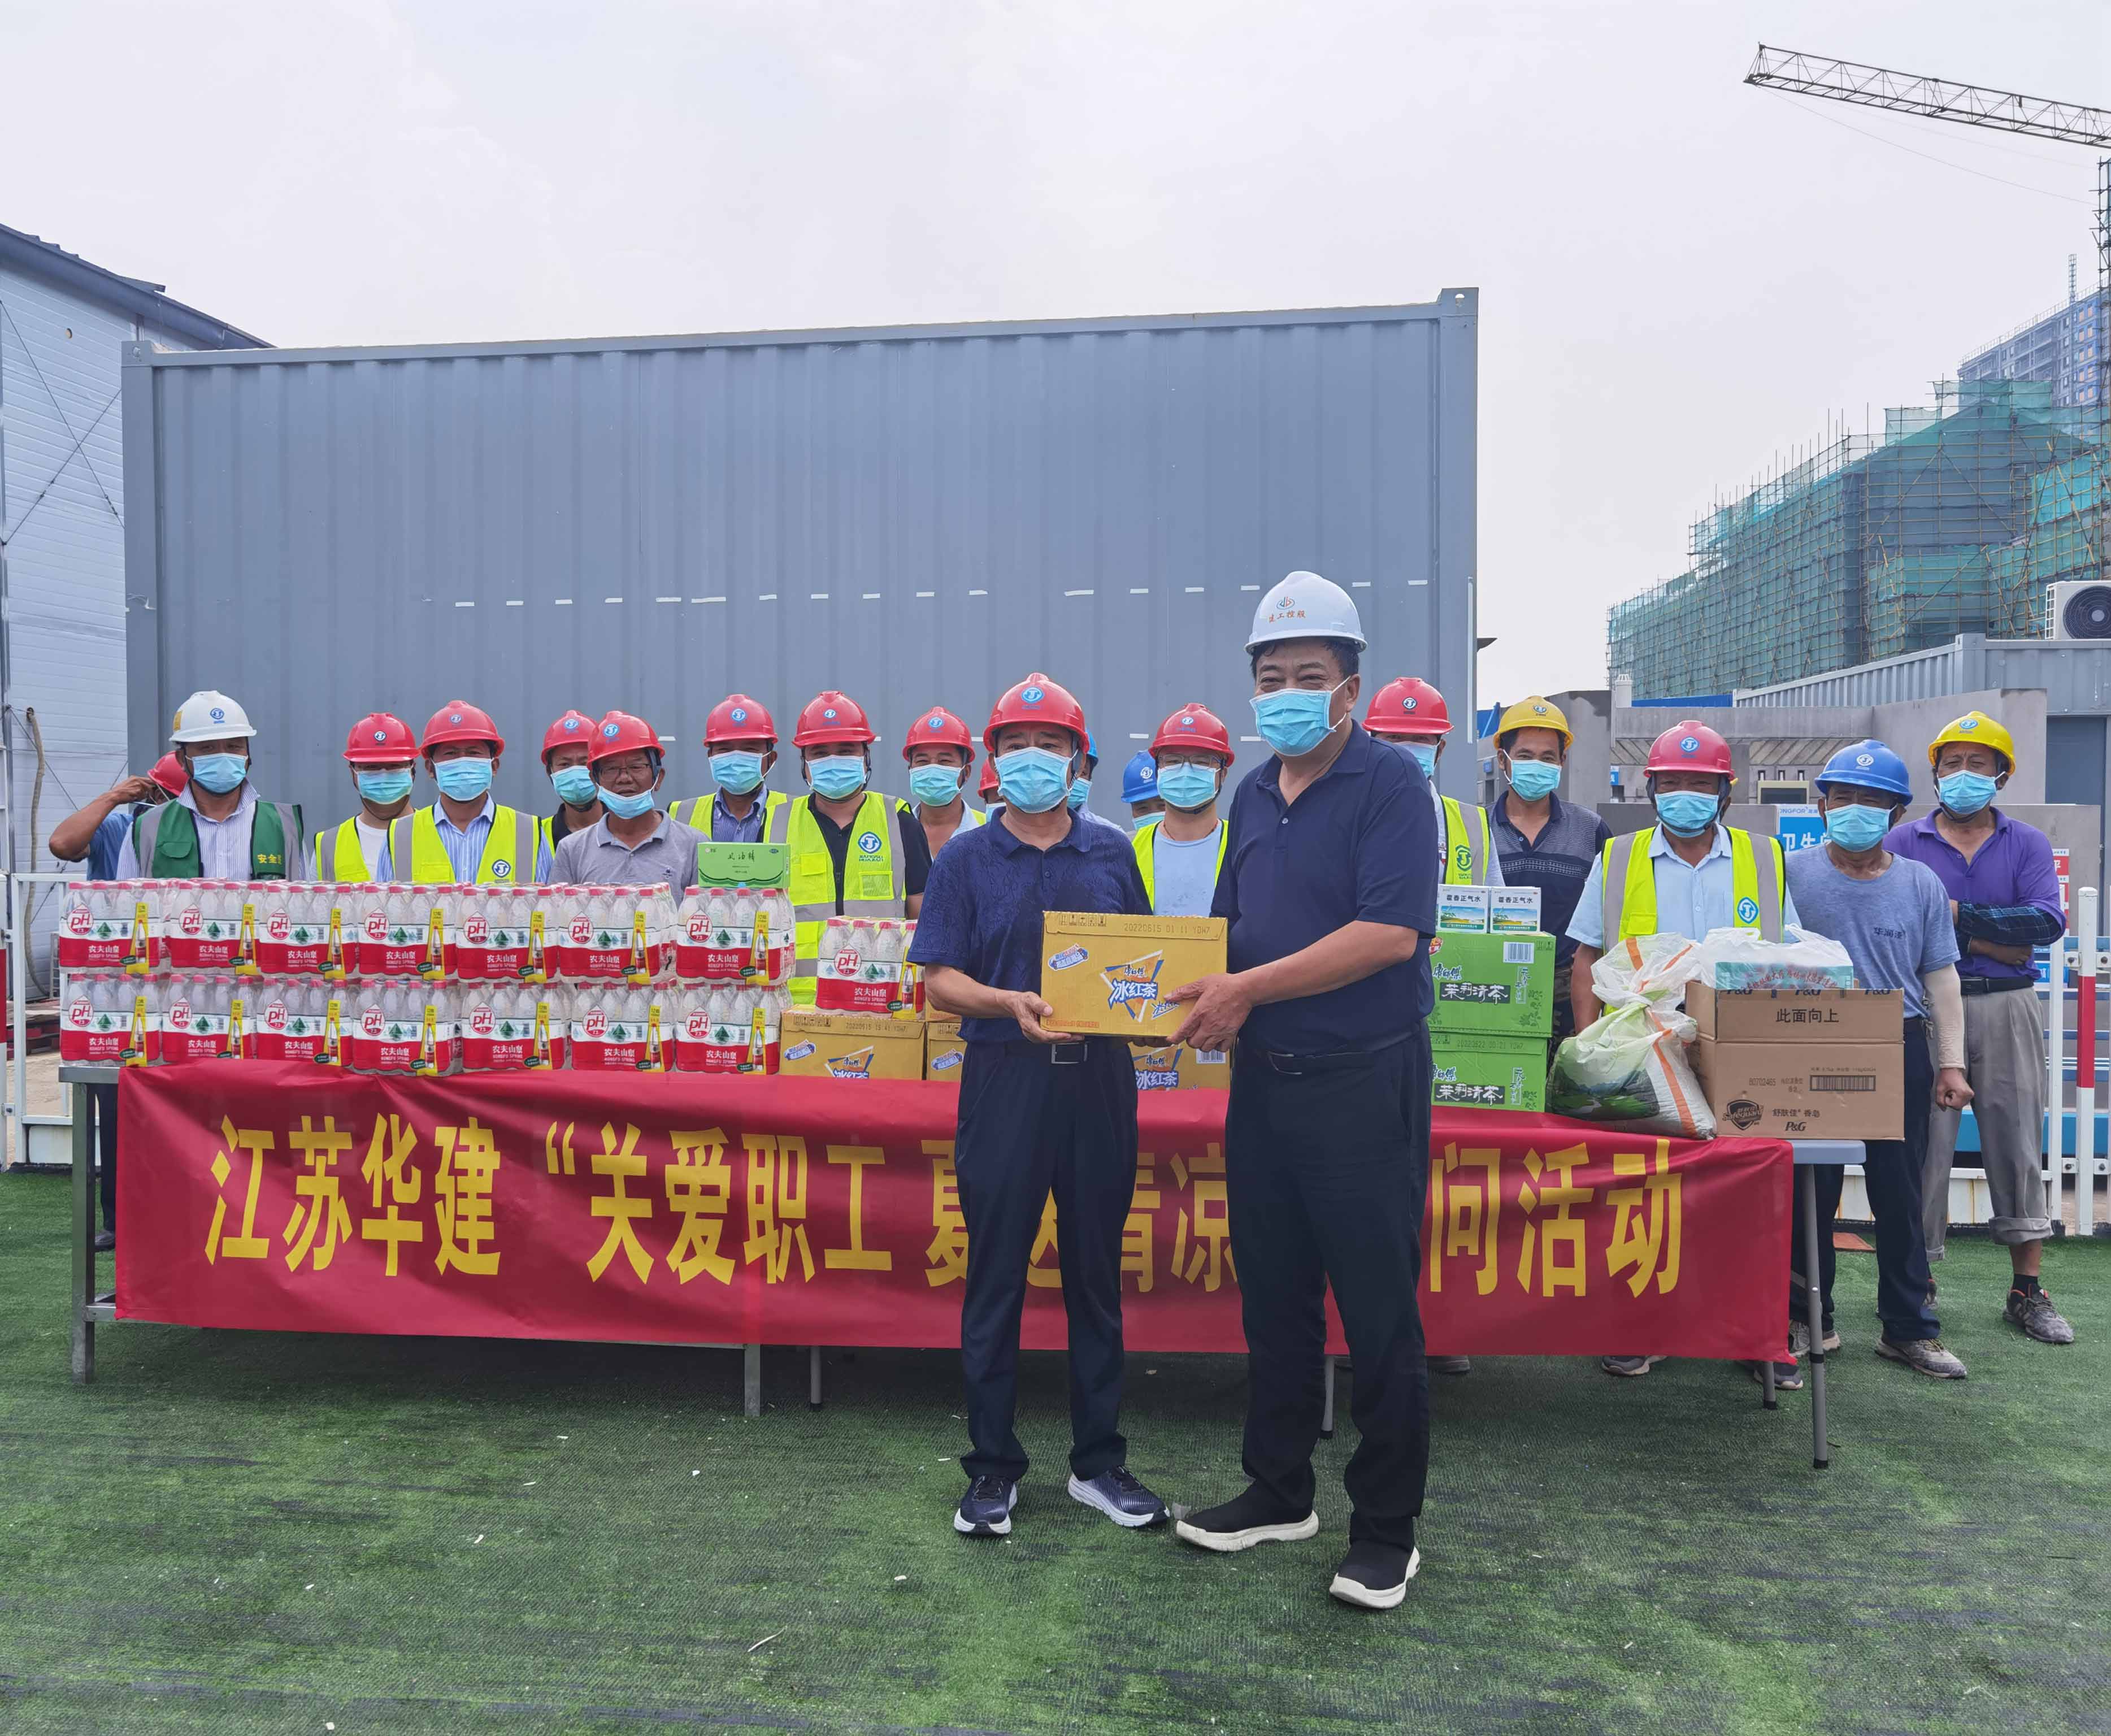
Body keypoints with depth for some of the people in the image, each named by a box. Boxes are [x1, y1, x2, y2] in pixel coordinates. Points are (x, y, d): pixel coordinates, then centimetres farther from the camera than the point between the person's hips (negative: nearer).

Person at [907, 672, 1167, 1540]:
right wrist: (1011, 1003, -20)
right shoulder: (966, 859, 4)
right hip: (1005, 1078, -2)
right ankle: (993, 1466, 17)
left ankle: (1099, 1460, 23)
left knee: (1096, 1270, 10)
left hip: (1100, 1078, 2)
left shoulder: (1112, 853, 11)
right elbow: (940, 981, -2)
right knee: (997, 1273, 3)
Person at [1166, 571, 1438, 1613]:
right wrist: (1208, 990, -2)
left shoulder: (1391, 786, -10)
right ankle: (1279, 1493, 32)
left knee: (1377, 1312, 3)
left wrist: (1250, 988, -19)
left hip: (1364, 1083, -7)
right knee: (1272, 1298, 16)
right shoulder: (1255, 794, 12)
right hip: (1263, 1076, 7)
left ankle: (1386, 1527, 19)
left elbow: (1392, 933, -21)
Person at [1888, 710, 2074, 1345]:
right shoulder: (1904, 842, 4)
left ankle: (2027, 1291, 16)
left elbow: (2049, 921, -8)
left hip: (2007, 1011, 2)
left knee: (2018, 1144, 6)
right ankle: (1916, 1284, 11)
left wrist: (1958, 916, -13)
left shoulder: (2027, 844, 9)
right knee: (1924, 1143, 1)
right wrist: (1995, 942, -13)